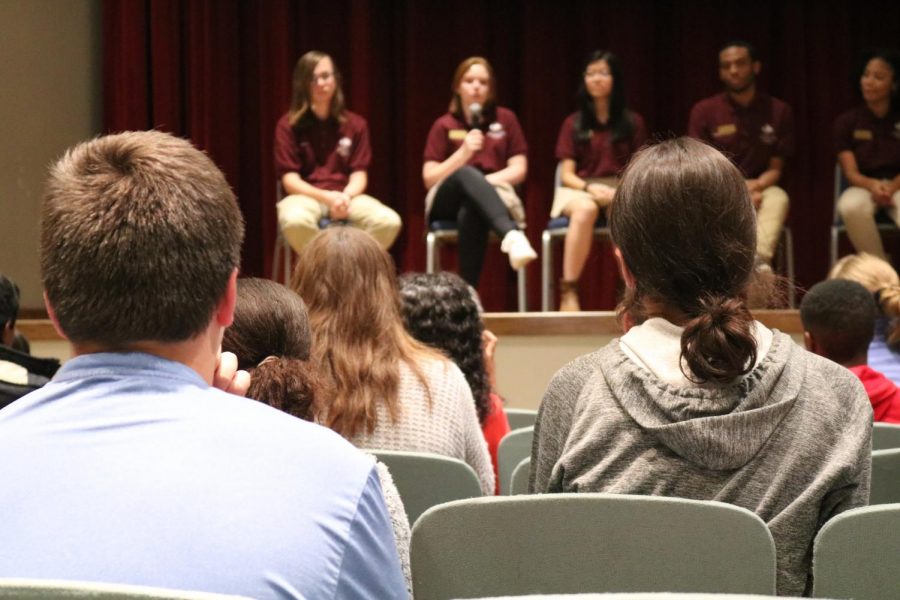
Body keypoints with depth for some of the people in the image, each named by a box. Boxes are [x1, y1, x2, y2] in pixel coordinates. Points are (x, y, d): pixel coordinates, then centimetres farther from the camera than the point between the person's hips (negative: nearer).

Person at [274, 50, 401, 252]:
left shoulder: (355, 124, 10)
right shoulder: (289, 125, 3)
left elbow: (359, 174, 4)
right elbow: (290, 180, -3)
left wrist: (346, 196, -19)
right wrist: (326, 197, -20)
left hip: (346, 196, 2)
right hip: (306, 196, -2)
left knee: (389, 222, -29)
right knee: (294, 221, -41)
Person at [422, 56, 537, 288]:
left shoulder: (505, 119, 12)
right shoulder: (444, 126, 8)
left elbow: (519, 170, 6)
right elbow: (429, 179, 1)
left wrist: (487, 180, -13)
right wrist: (463, 152, -13)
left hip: (495, 194, 0)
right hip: (449, 202, 0)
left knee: (470, 213, -40)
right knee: (467, 173, -39)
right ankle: (512, 235, -66)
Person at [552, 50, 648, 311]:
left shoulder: (632, 122, 13)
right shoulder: (573, 123, 12)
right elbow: (567, 174, 5)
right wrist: (590, 187, -15)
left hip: (621, 190, 0)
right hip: (580, 189, 0)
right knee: (585, 209, -39)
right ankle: (568, 290, -41)